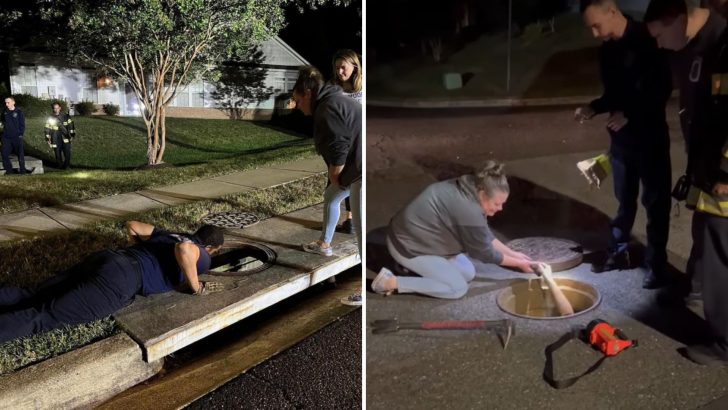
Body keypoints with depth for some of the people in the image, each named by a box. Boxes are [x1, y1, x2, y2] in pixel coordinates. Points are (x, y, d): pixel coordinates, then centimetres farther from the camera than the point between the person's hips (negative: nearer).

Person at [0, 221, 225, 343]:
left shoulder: (166, 234, 30)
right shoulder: (202, 258, 7)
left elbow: (132, 225, 33)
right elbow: (184, 249, -18)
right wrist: (197, 287, -4)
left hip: (104, 258, 8)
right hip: (118, 280, -8)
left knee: (31, 298, 4)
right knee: (43, 317, -15)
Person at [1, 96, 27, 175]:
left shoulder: (19, 112, -2)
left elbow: (22, 124, -1)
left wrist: (21, 134, -7)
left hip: (17, 137, -4)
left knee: (20, 154, 1)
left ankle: (22, 169, 10)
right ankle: (8, 169, 12)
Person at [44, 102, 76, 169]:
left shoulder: (66, 116, 5)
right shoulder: (50, 118, 6)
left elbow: (71, 125, 7)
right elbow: (47, 129, 8)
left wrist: (72, 134, 1)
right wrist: (48, 139, 3)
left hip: (65, 138, 0)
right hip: (56, 140, 0)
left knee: (67, 153, -7)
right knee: (58, 154, 3)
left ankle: (66, 165, 8)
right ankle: (60, 166, 19)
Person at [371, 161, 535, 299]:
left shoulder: (468, 190, -3)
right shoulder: (469, 212, -30)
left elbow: (485, 235, 11)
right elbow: (485, 252, -14)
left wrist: (513, 254, 11)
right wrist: (518, 263, -2)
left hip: (418, 236, 10)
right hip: (408, 245, -10)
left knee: (468, 273, 9)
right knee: (458, 288, -8)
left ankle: (415, 266, 14)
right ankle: (391, 282, -8)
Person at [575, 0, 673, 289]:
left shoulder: (645, 40, -13)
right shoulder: (608, 50, 8)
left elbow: (663, 89, -14)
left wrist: (630, 113, -22)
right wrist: (594, 108, -1)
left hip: (649, 136, -6)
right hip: (620, 136, 7)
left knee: (655, 201, 3)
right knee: (624, 199, 16)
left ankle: (656, 263, 12)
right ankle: (618, 252, 27)